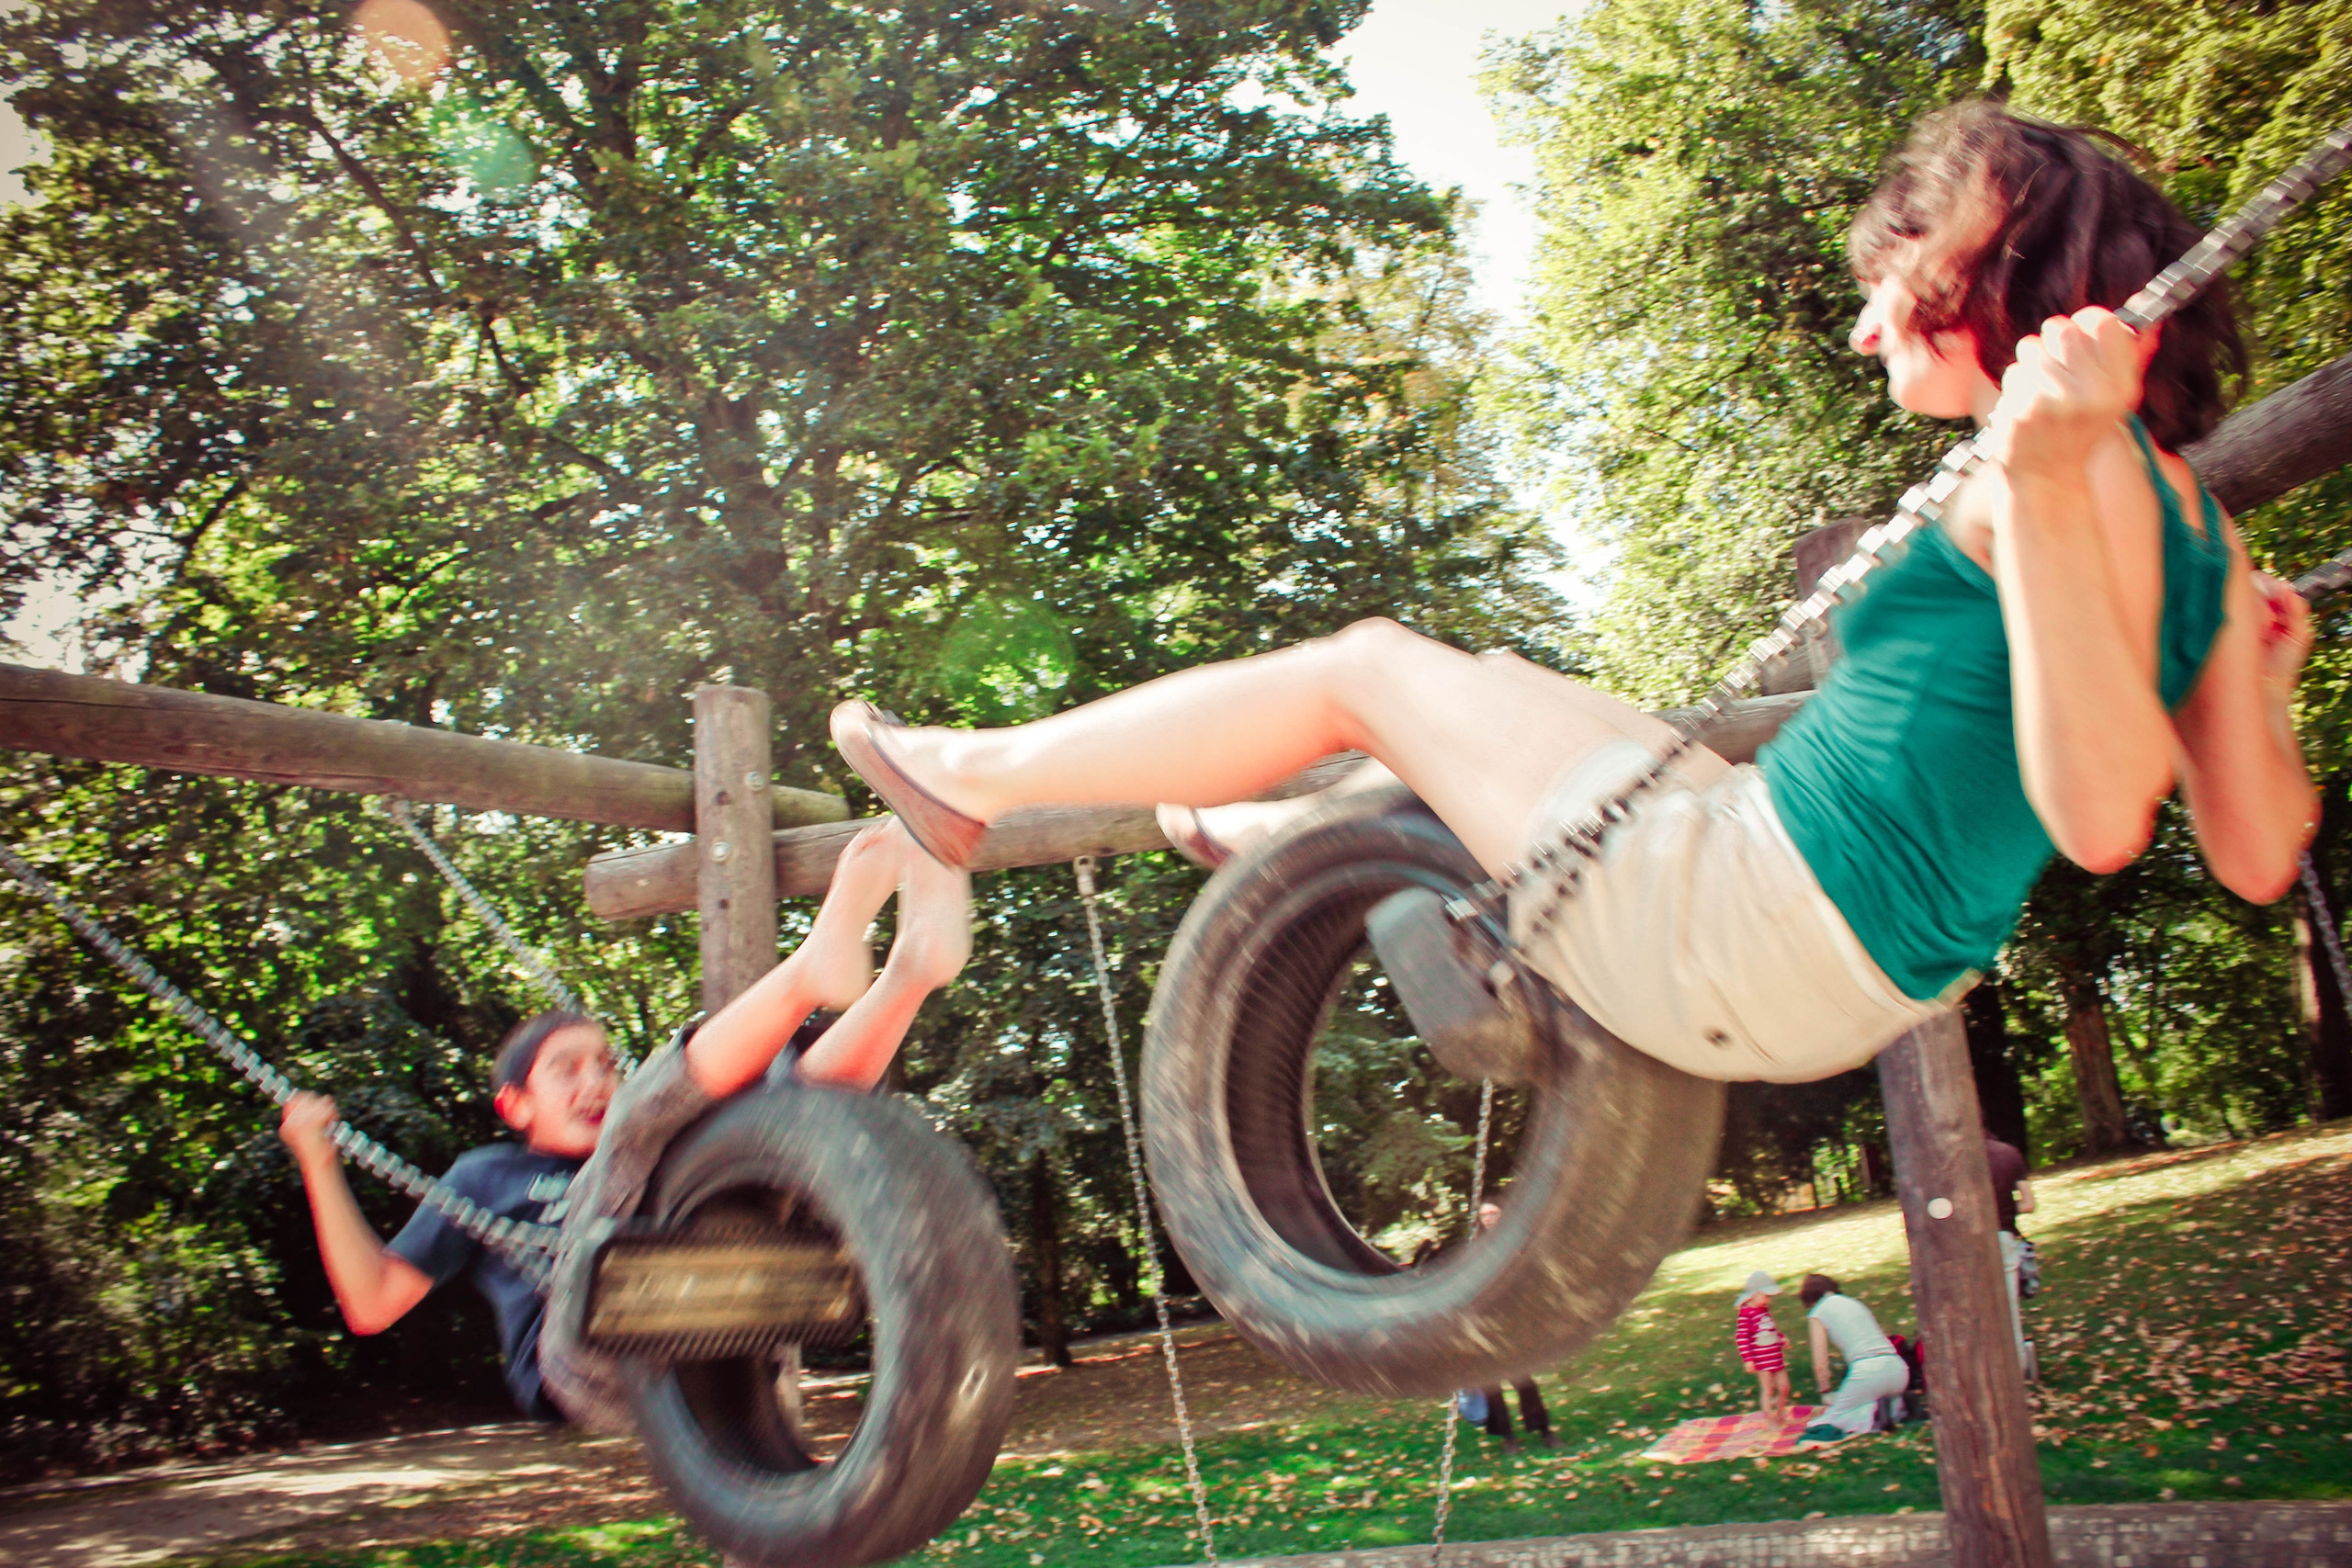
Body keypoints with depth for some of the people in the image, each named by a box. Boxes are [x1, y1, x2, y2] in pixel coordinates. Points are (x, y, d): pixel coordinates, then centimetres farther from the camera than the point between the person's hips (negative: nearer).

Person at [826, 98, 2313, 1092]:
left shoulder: (2083, 479, -17)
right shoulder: (2187, 517, 8)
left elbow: (2101, 813, -31)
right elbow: (2259, 857, 7)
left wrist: (2043, 487, -37)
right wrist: (2259, 683, 23)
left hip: (1744, 942, -9)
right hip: (1856, 983, 9)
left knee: (1366, 667, 1)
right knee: (1491, 685, 26)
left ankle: (971, 779, 13)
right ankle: (1308, 839, 50)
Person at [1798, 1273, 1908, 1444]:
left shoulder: (1817, 1313, 9)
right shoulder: (1855, 1303, 27)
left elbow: (1820, 1366, 6)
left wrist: (1826, 1394, 21)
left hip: (1867, 1371, -6)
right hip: (1899, 1370, 6)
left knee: (1831, 1418, 7)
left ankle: (1870, 1413, -16)